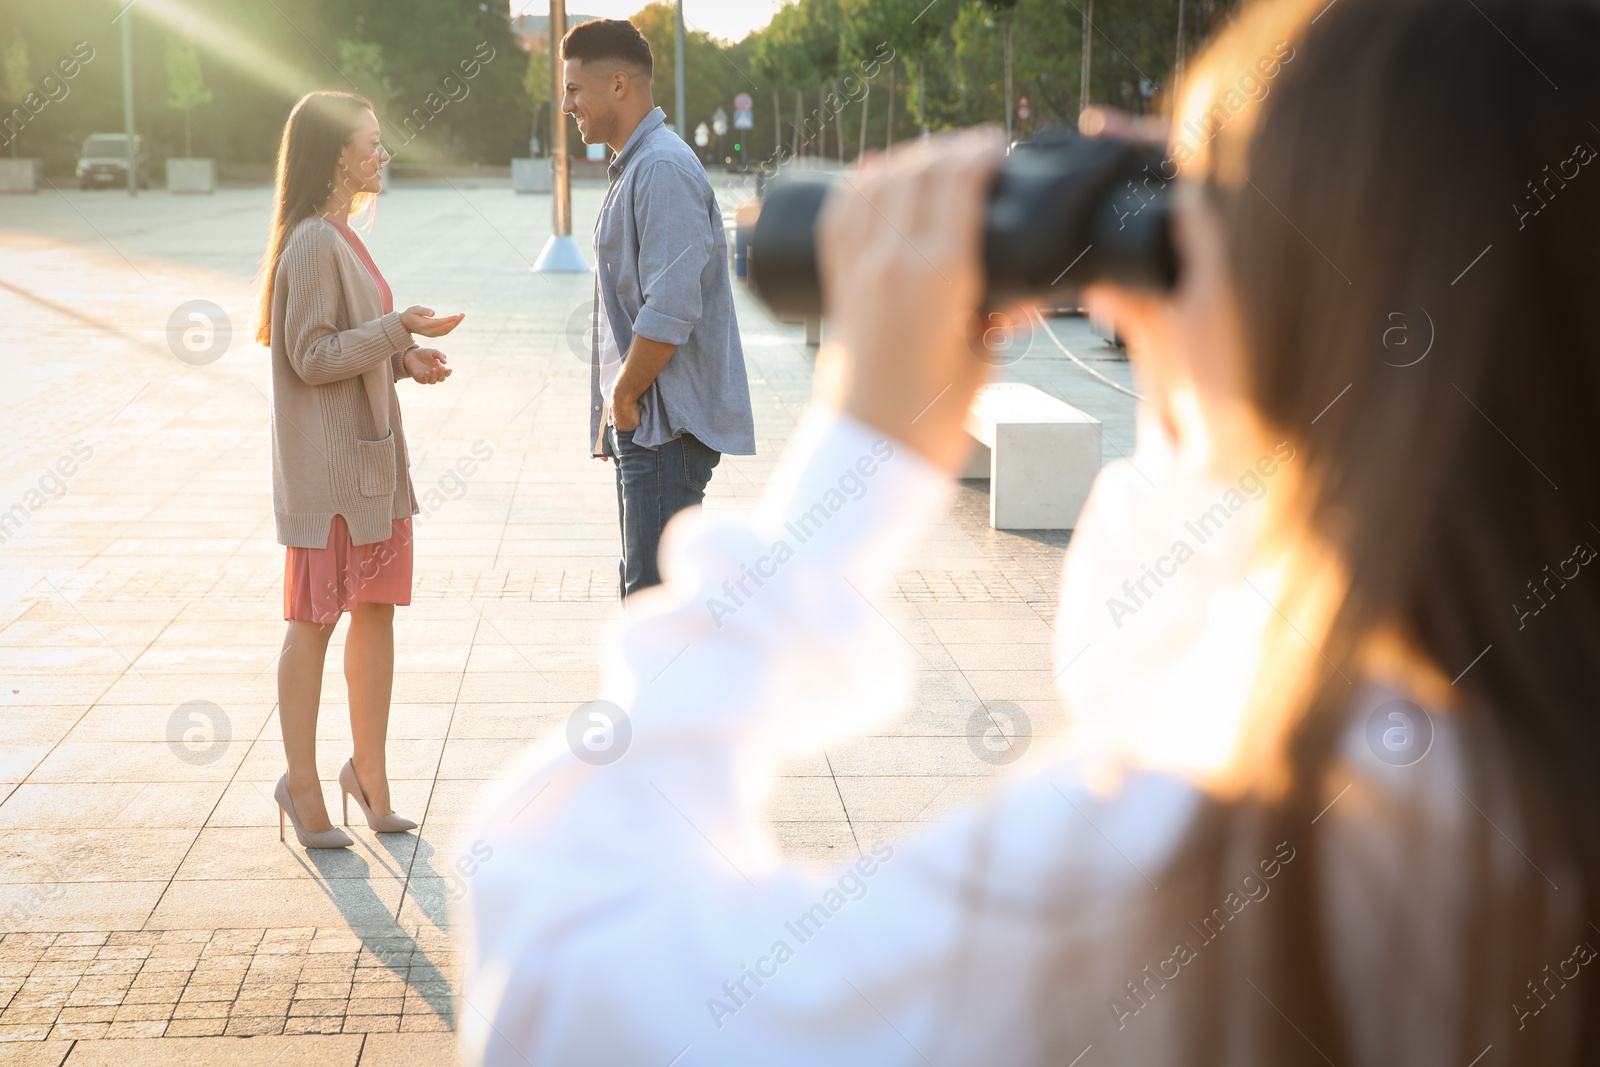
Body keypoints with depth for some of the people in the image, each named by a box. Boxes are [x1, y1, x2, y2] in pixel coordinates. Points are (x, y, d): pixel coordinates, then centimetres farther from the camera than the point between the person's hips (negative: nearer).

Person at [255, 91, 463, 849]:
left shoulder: (339, 239, 15)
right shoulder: (313, 243, -14)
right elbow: (312, 357, -18)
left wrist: (405, 360, 6)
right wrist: (399, 329, -20)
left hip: (371, 453, 9)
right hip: (325, 462, -9)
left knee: (377, 610, 11)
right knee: (315, 620, -1)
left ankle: (369, 770, 22)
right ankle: (302, 785, 10)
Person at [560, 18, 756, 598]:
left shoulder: (663, 169, -16)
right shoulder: (634, 167, 18)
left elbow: (670, 311, -24)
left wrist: (624, 397, -13)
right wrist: (620, 404, 15)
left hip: (664, 421, -11)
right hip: (646, 421, 11)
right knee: (646, 587, 16)